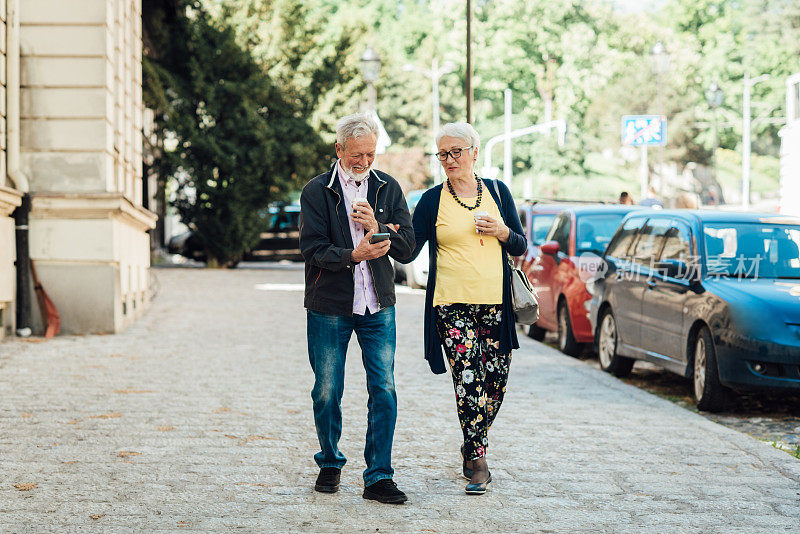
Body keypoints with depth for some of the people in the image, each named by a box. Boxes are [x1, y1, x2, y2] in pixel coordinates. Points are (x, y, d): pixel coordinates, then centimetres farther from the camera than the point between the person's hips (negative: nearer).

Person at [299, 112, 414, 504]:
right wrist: (354, 255, -27)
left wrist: (378, 229, -15)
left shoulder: (388, 188, 5)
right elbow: (312, 250, -12)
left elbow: (407, 247, 2)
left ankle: (378, 476, 4)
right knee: (327, 393, 6)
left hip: (378, 309, 2)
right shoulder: (316, 192, -4)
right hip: (329, 307, -2)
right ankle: (330, 464, 28)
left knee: (384, 391, -4)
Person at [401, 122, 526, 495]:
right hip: (452, 305, -3)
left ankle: (472, 447, 27)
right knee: (468, 380, -13)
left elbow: (520, 247, 14)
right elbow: (409, 250, -4)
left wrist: (502, 232, -6)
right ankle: (477, 462, -7)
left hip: (495, 303, 3)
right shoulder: (433, 201, 3)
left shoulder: (497, 192, 10)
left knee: (495, 380, 5)